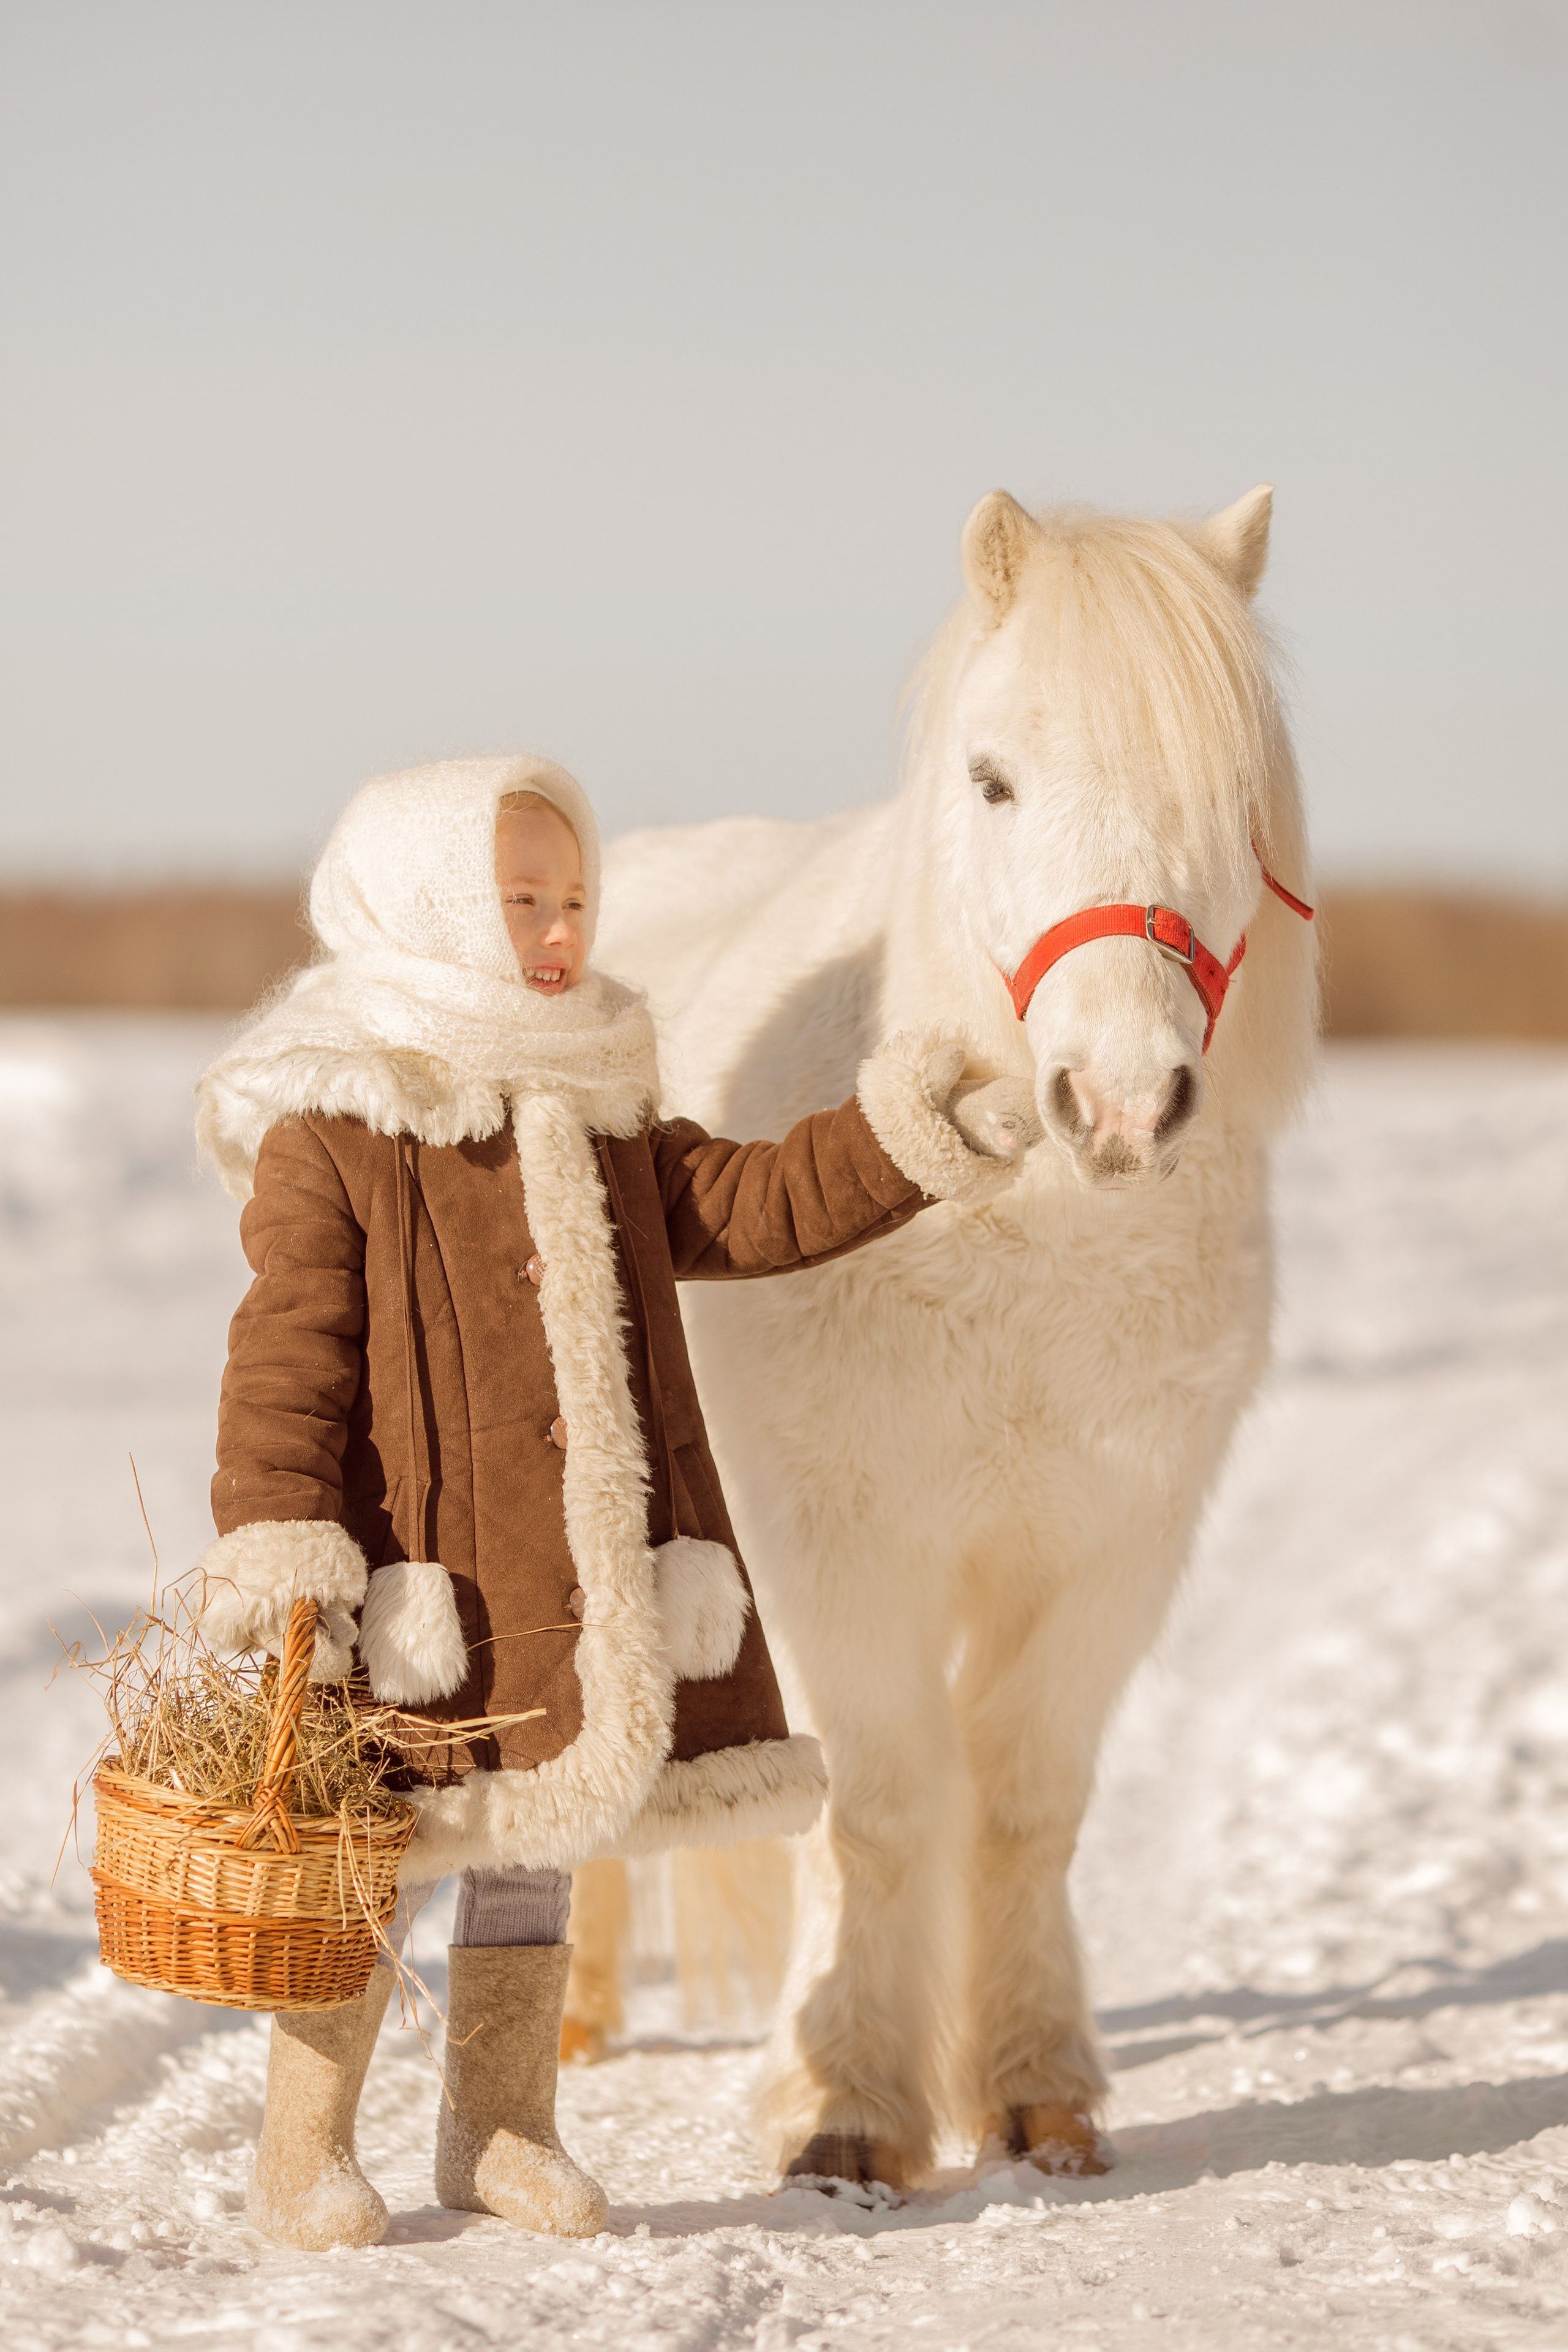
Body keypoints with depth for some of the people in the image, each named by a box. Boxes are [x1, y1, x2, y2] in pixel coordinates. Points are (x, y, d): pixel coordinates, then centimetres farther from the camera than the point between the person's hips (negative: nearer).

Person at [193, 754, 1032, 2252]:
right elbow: (288, 1355, -12)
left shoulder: (606, 1123, 12)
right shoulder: (331, 1135, -9)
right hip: (419, 1573, -6)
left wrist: (892, 1142, -1)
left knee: (533, 1850, 14)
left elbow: (744, 1210, 11)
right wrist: (273, 1540, -19)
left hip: (595, 1569, 6)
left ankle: (500, 2131, 26)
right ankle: (304, 2153, 13)